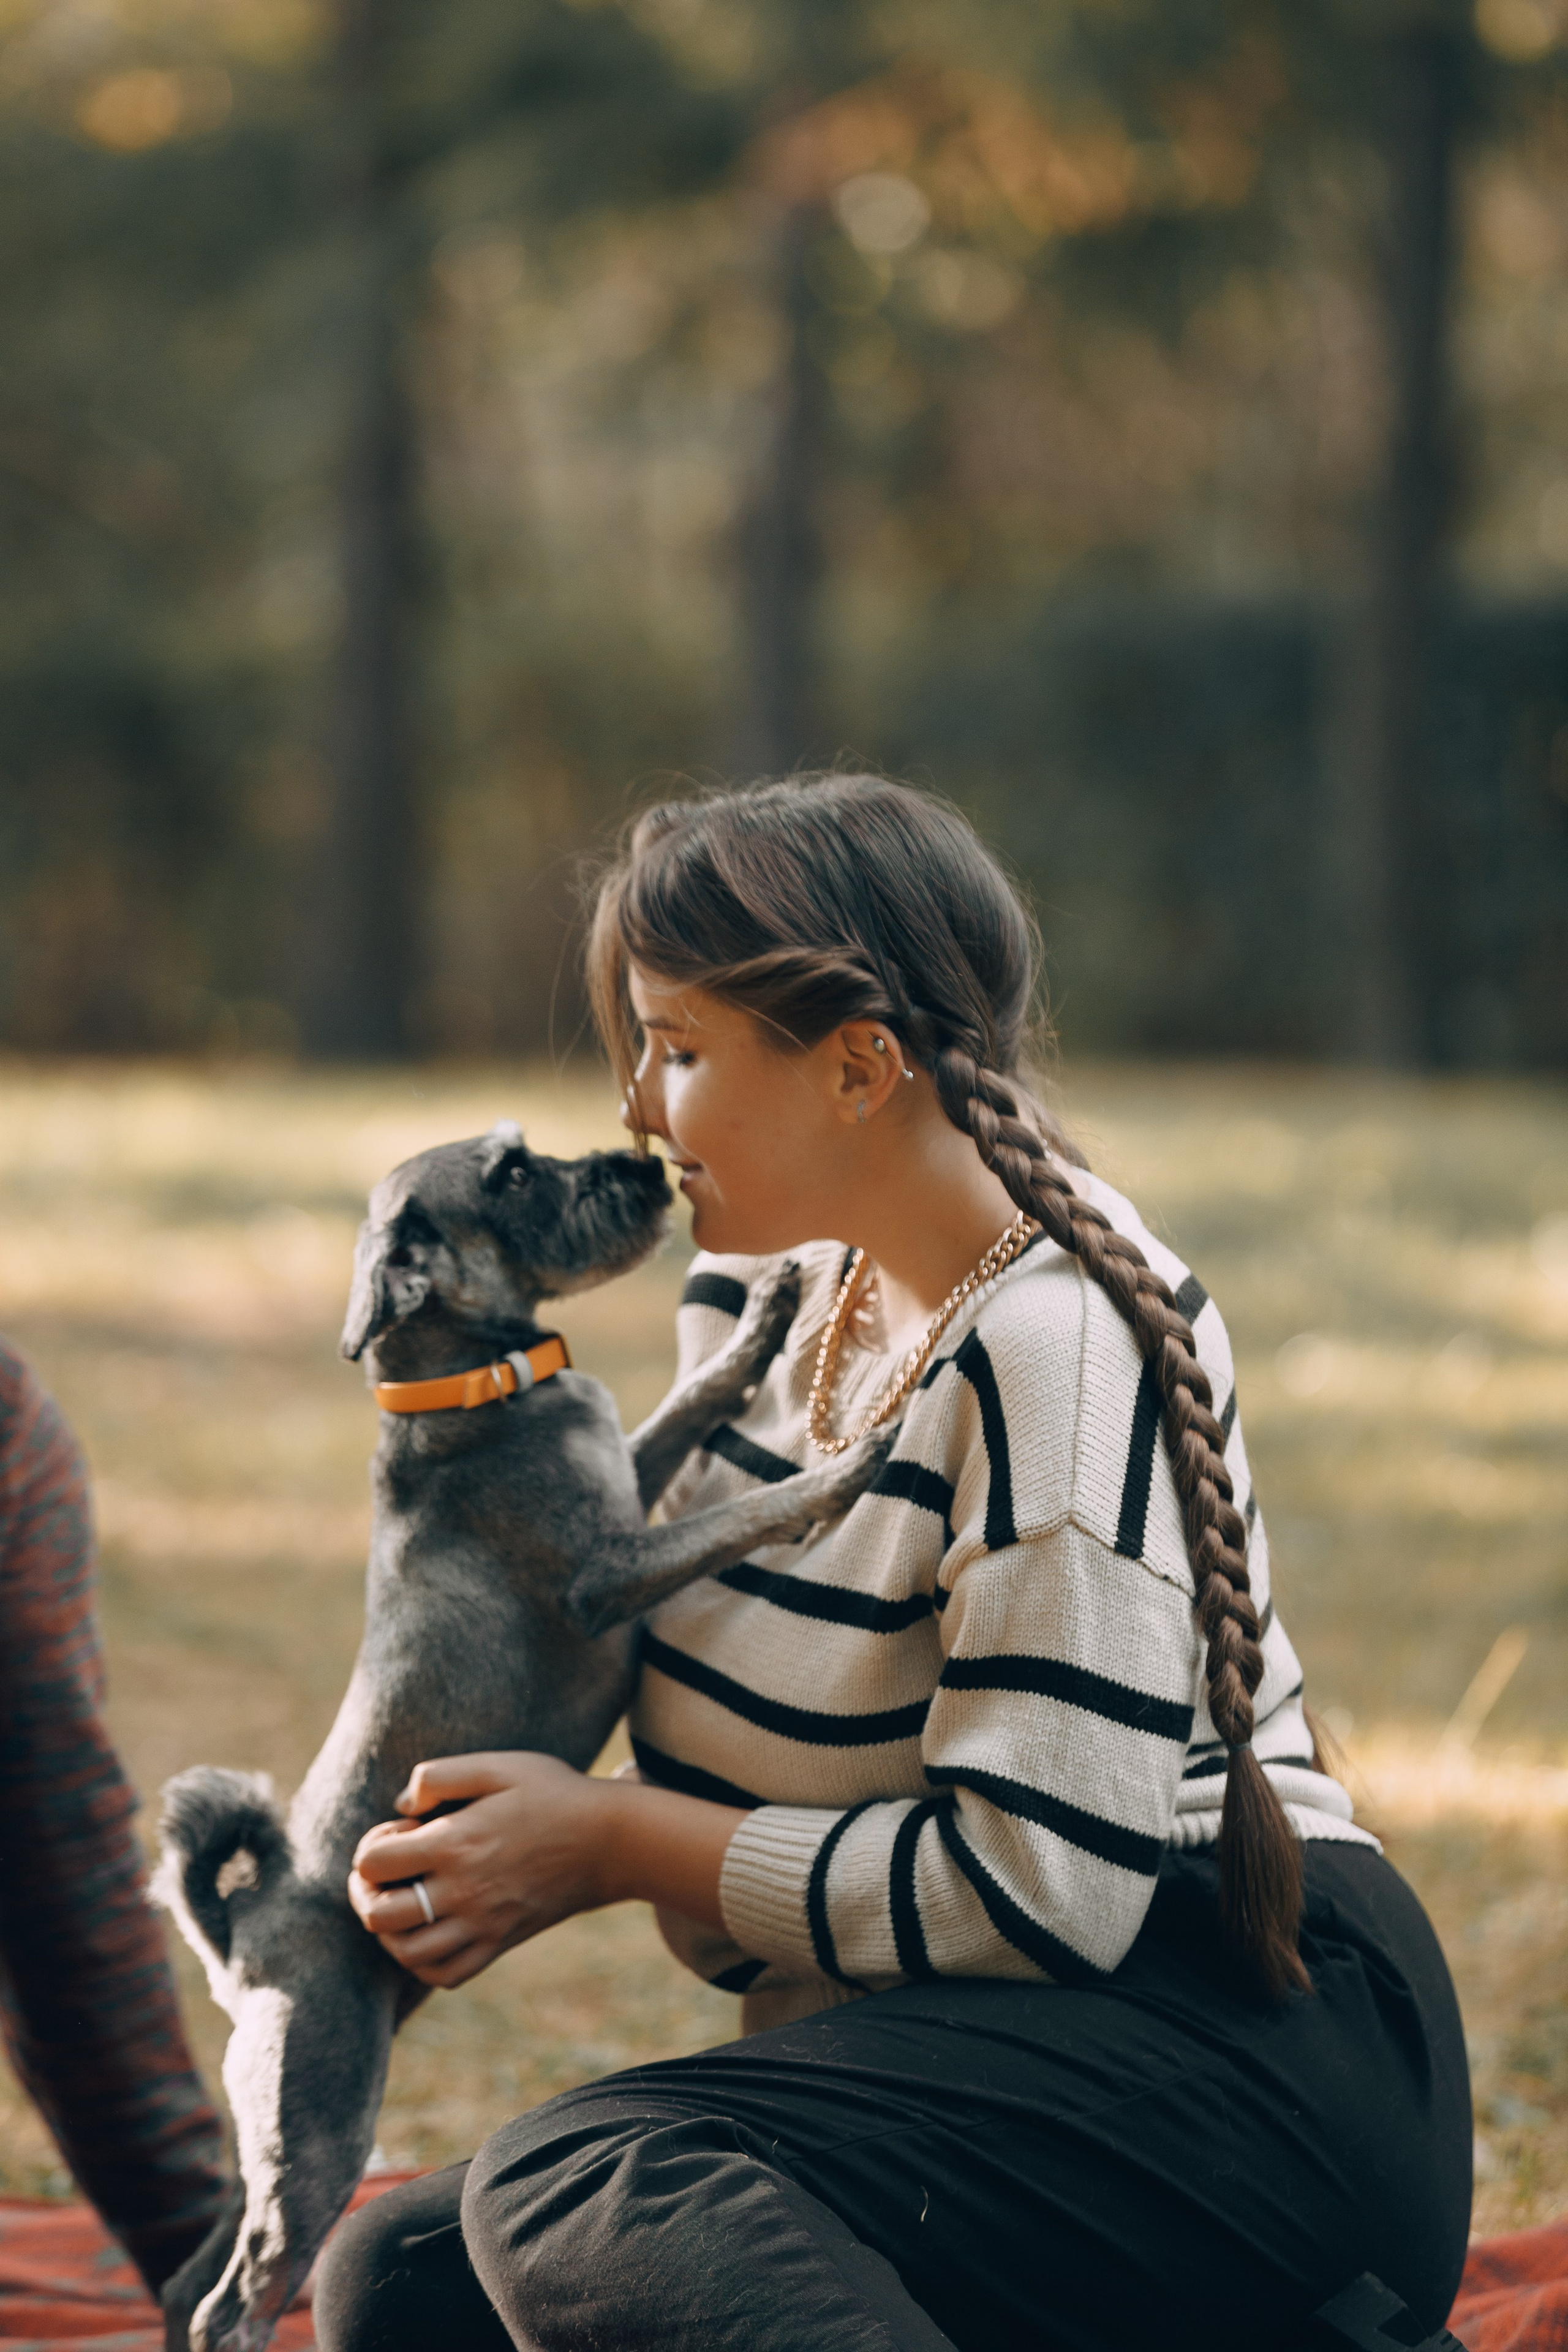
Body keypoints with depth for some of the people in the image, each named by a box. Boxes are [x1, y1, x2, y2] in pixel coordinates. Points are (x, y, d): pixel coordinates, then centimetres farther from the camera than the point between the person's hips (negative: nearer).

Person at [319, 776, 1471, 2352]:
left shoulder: (1061, 1338, -16)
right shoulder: (764, 1283, 11)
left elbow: (1044, 1891, -21)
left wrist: (615, 1845, -13)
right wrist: (505, 1848, -2)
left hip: (1223, 2046, -9)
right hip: (944, 2050, 9)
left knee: (570, 2191, -30)